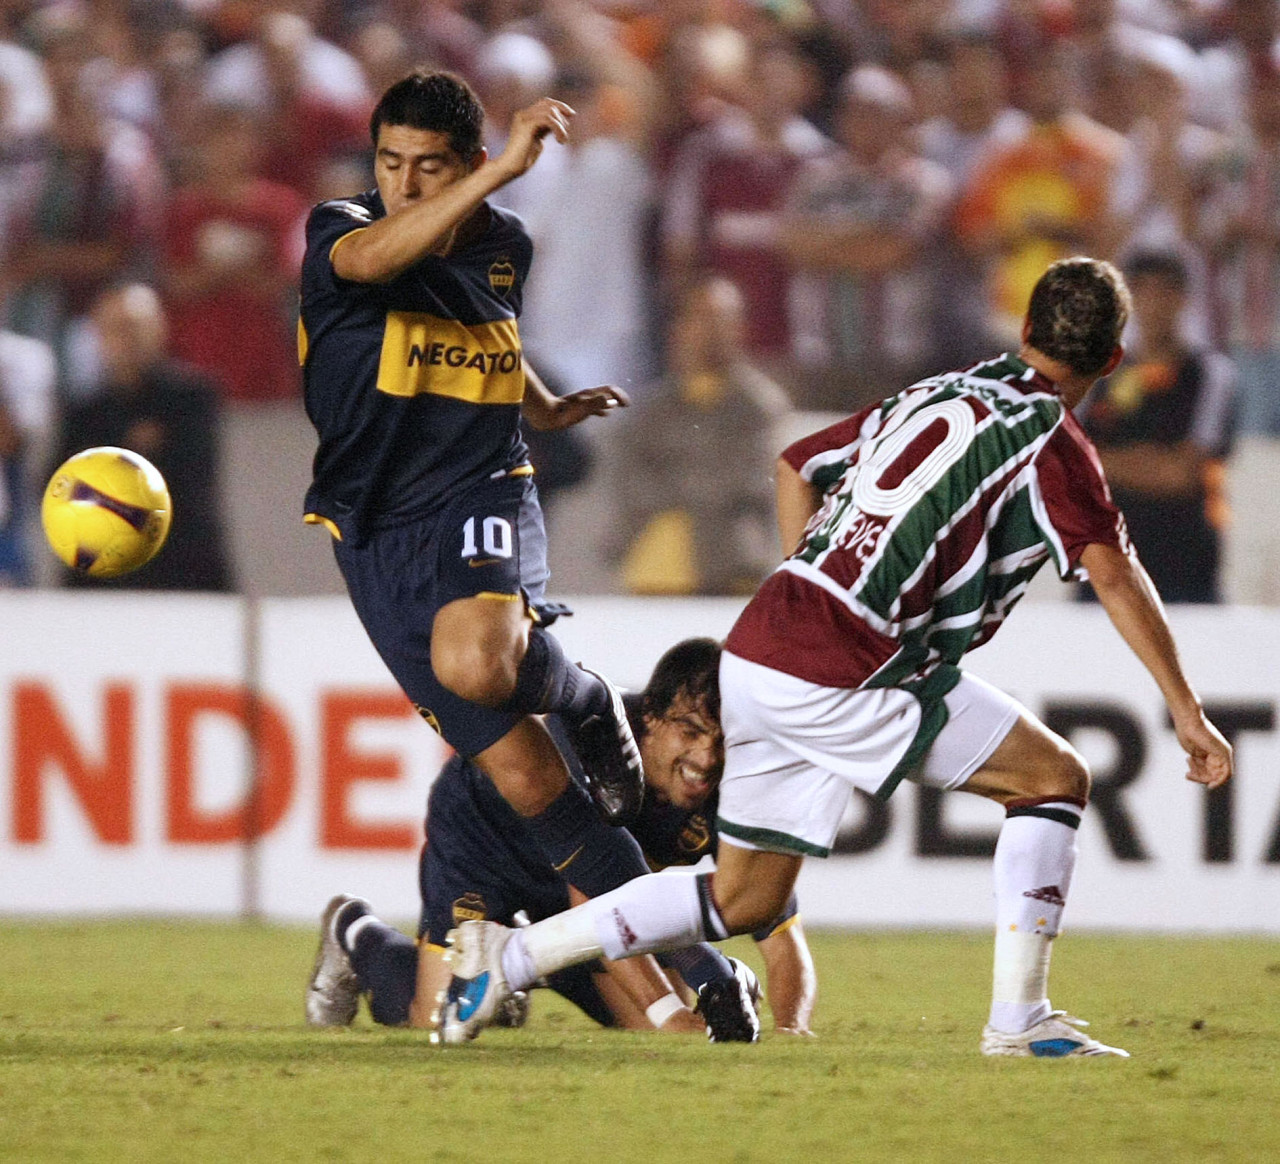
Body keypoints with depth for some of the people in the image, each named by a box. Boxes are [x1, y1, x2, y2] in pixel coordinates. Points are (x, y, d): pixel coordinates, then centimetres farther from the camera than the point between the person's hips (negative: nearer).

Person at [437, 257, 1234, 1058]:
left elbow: (798, 468, 29)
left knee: (744, 900, 18)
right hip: (846, 675, -8)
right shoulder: (1051, 443, -3)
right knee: (1056, 778, 3)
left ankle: (509, 957, 12)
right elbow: (1115, 574, -14)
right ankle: (1018, 1018, -1)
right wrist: (1188, 712, -13)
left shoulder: (935, 395, 21)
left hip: (758, 653, 8)